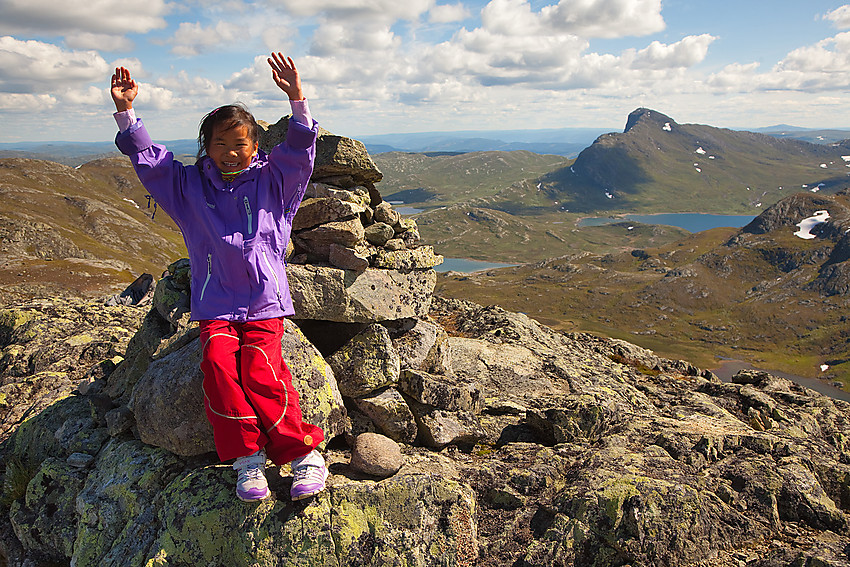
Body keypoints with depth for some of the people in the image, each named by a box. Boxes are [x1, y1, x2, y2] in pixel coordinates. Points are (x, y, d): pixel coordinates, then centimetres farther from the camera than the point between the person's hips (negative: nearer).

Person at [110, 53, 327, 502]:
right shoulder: (189, 186, 12)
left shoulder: (271, 181, 8)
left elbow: (299, 151, -6)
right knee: (218, 364, -25)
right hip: (215, 305, 2)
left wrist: (297, 100, -19)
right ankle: (247, 457, -17)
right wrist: (125, 112, -5)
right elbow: (148, 158, 7)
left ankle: (303, 452, -13)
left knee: (261, 371, -23)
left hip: (264, 301, -2)